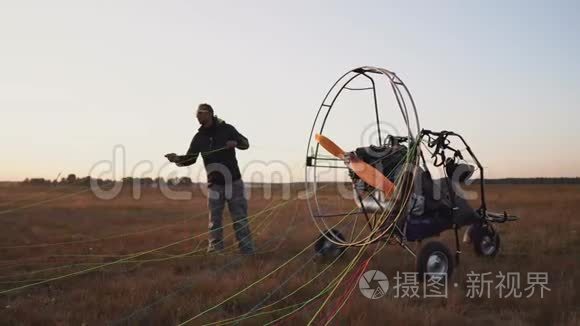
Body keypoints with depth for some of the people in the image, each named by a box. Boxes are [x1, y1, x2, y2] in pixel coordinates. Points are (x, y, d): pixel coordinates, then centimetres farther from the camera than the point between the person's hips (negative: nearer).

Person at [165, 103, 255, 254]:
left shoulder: (227, 129, -3)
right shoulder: (199, 137, 3)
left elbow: (246, 144, 4)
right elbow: (190, 159, 2)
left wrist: (236, 142, -19)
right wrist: (177, 159, -18)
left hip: (234, 181, -2)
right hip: (215, 184, 2)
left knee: (240, 218, 2)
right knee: (215, 220, 3)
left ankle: (247, 252, 6)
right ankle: (214, 252, 8)